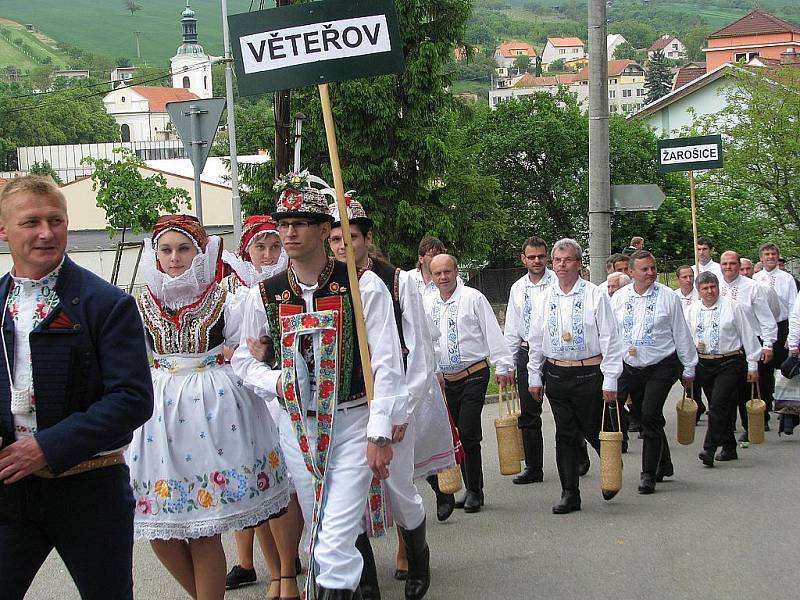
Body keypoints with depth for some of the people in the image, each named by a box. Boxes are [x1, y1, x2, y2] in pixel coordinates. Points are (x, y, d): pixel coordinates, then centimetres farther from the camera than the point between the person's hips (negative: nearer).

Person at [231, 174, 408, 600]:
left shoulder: (363, 286, -8)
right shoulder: (264, 295, 3)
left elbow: (387, 365, -10)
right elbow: (243, 361, 13)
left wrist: (379, 434, -14)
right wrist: (278, 382, -6)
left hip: (352, 423, -4)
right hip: (297, 427, 4)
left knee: (335, 545, -13)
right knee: (319, 537, 15)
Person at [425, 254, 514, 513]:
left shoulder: (473, 298, -5)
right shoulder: (427, 303, 9)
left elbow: (493, 333, -6)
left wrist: (503, 366, -8)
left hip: (473, 376, -5)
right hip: (445, 380, 5)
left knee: (468, 434, -11)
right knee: (457, 436, 8)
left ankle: (474, 490, 1)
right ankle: (472, 490, 18)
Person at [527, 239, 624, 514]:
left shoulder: (595, 295, -4)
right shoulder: (543, 299, 7)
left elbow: (610, 339, -5)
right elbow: (536, 341, 14)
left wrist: (610, 380, -8)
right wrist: (535, 377, 11)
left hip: (589, 374, -3)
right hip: (556, 375, 3)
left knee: (595, 432, 4)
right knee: (565, 435, 6)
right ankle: (569, 493, 14)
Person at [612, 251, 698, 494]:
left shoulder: (668, 297, -4)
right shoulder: (619, 297, 4)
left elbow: (681, 334, 2)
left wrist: (688, 369, 4)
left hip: (661, 366, -3)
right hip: (629, 367, 4)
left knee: (650, 416, -12)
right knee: (650, 418, 12)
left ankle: (649, 474, -4)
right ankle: (664, 465, 30)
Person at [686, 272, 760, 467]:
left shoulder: (733, 307, -1)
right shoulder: (691, 311, 7)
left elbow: (747, 335, 1)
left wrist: (753, 365, 0)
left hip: (730, 363, -4)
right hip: (704, 364, 4)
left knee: (718, 405, -16)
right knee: (719, 407, 11)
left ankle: (709, 450, -20)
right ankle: (729, 449, 23)